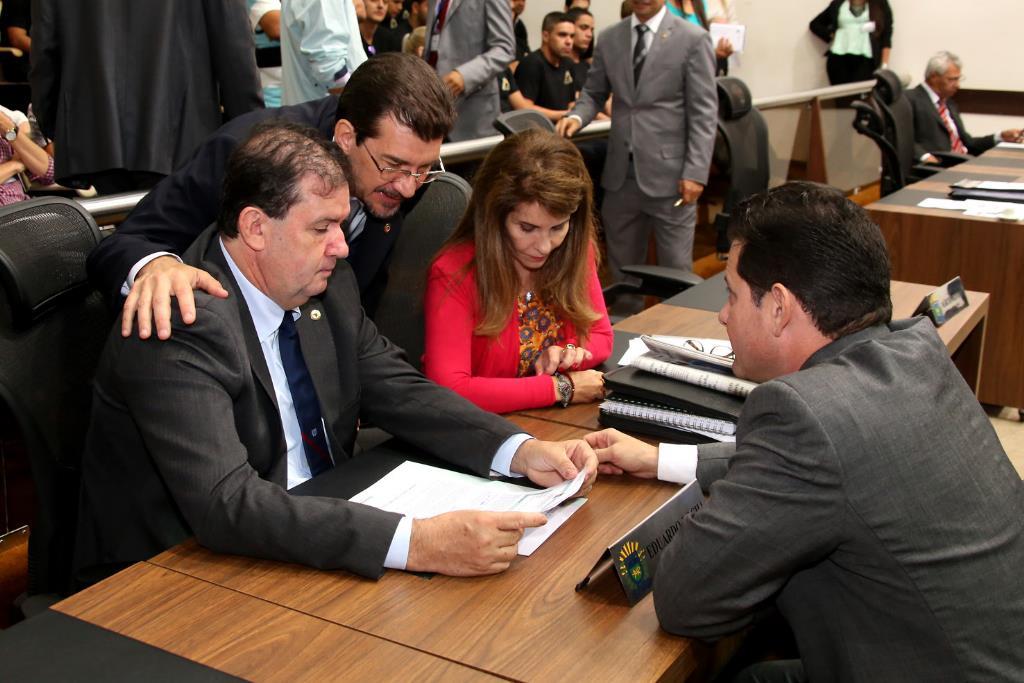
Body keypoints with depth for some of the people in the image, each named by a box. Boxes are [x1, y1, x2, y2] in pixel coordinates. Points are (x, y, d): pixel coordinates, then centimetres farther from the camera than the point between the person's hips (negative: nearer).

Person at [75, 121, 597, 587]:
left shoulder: (328, 287, 1)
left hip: (312, 541, 7)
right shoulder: (182, 327, -25)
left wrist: (521, 451, -13)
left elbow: (399, 391, 4)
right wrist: (415, 543, -42)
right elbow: (224, 503, -34)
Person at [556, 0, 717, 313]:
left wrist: (695, 172, -14)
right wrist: (577, 116, -7)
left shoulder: (692, 39, -4)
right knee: (623, 267, 13)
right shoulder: (608, 39, 9)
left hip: (669, 173, -4)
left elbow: (703, 112, -7)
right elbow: (594, 93, 16)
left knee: (675, 269, 2)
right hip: (620, 173, 4)